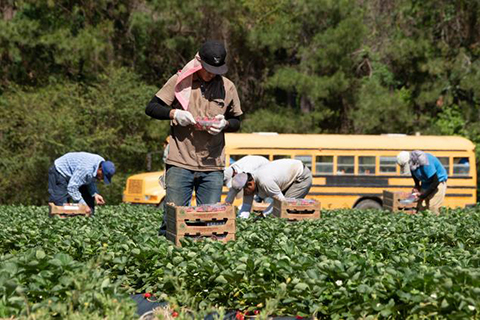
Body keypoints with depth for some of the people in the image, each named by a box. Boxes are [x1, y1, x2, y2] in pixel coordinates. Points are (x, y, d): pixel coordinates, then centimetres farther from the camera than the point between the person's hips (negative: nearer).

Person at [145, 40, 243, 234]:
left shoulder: (227, 87, 9)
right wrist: (174, 113, -14)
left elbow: (236, 122, 18)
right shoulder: (180, 81, 2)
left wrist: (224, 124, -5)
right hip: (180, 164, -2)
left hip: (213, 167, 2)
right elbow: (151, 108, 4)